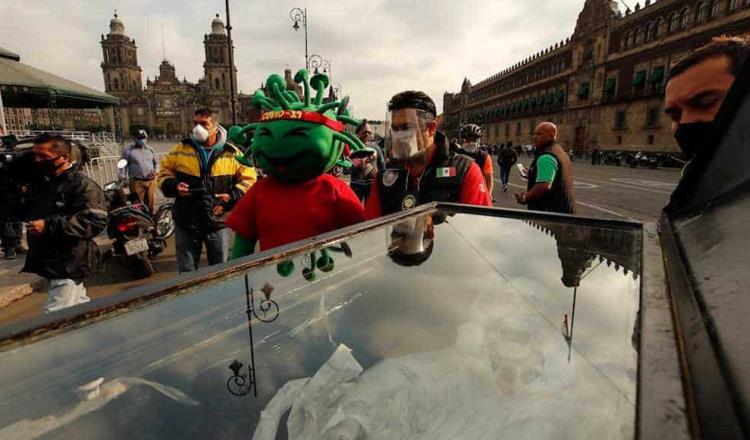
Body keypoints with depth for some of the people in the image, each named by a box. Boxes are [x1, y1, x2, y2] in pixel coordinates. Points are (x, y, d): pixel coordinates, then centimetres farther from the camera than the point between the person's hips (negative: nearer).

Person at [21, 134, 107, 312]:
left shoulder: (82, 185, -16)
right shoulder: (37, 181, 12)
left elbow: (96, 221, -27)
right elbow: (27, 212, 25)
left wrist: (50, 226, -28)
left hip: (69, 263, -9)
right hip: (49, 261, 9)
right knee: (79, 305, 24)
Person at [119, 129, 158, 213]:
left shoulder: (150, 150, 15)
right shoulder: (128, 150, 2)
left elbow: (156, 163, 23)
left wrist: (155, 171, 2)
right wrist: (122, 180, -8)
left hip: (151, 181, 4)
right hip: (137, 182, -4)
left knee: (151, 203, 10)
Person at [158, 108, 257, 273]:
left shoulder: (231, 153, -4)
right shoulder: (181, 150, 0)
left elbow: (248, 178, 0)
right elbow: (164, 172, 10)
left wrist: (233, 196, -14)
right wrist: (173, 186, -11)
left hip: (218, 223, -1)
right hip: (186, 222, 1)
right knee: (186, 273, 15)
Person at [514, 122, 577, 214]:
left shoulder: (546, 156, -18)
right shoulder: (560, 151, 16)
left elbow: (544, 186, -29)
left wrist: (525, 198, -16)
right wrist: (532, 175, 18)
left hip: (549, 210, -11)